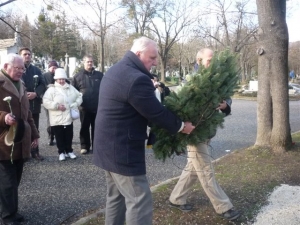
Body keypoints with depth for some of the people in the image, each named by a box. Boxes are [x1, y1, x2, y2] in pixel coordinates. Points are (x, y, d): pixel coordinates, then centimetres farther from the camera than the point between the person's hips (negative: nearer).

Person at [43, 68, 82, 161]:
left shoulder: (71, 88, 9)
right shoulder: (51, 89, -6)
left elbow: (79, 96, 13)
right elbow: (46, 102, -14)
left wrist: (75, 104, -4)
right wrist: (57, 106, -20)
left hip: (69, 117, 4)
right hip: (57, 119, -4)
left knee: (69, 136, 12)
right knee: (60, 137, 5)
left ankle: (69, 151, 26)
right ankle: (61, 152, 17)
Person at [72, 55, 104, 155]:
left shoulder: (99, 75, 6)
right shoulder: (78, 76, 3)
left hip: (98, 107, 1)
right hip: (84, 108, -1)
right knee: (84, 128, 7)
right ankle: (85, 146, 17)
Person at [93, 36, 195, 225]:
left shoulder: (116, 70, 11)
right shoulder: (136, 79, -23)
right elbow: (156, 112, -17)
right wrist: (180, 126, -2)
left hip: (109, 146, 11)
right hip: (123, 151, -11)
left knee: (116, 197, 22)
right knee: (140, 202, -3)